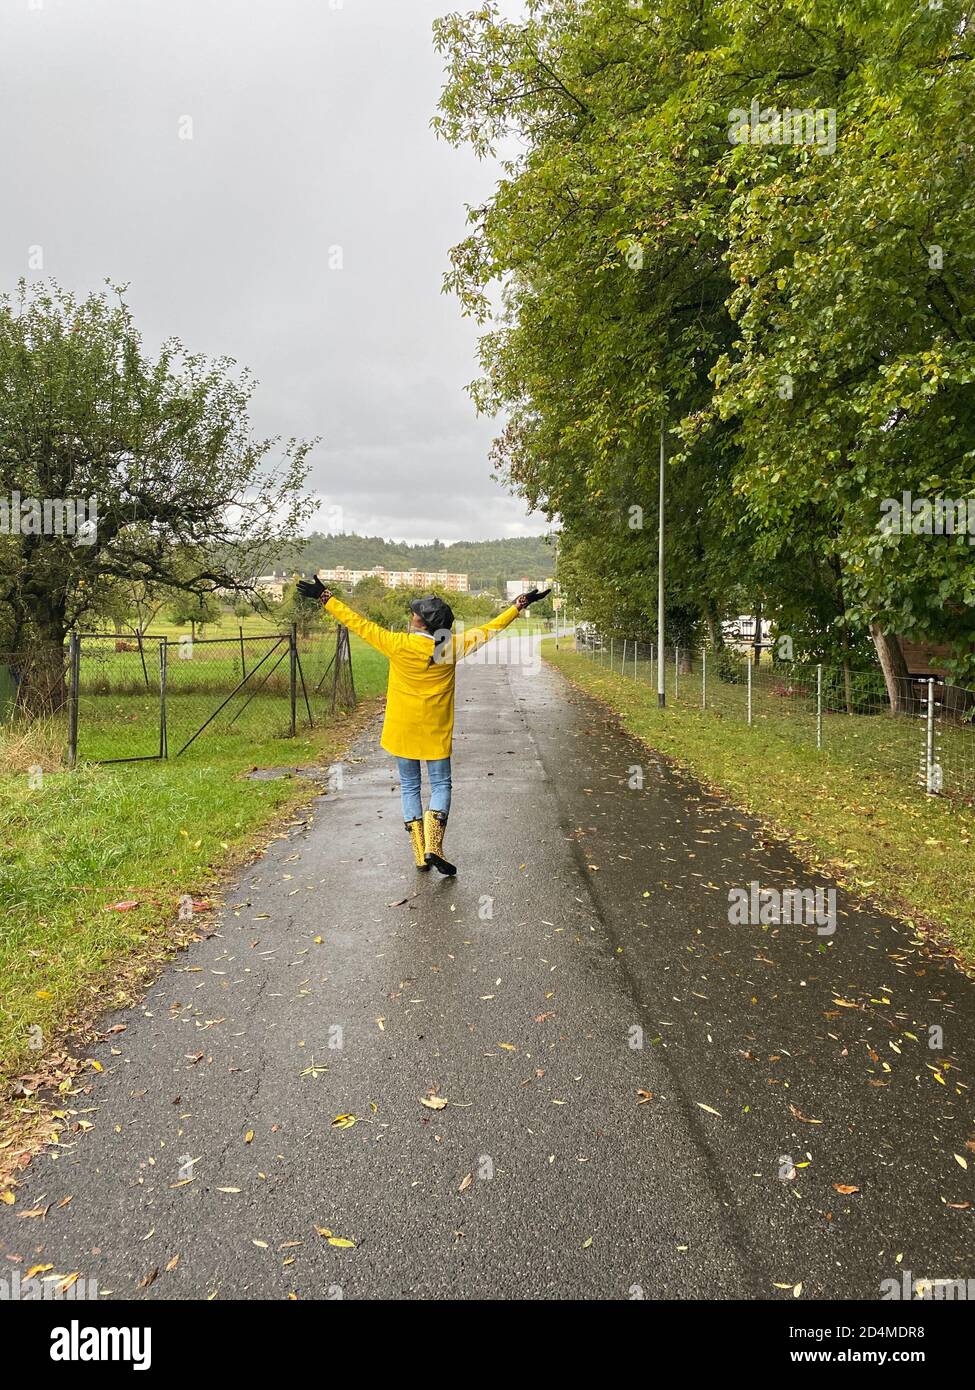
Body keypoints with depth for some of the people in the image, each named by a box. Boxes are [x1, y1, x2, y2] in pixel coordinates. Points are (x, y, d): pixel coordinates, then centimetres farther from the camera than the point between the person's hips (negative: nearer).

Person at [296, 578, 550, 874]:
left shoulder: (399, 645, -13)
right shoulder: (453, 646, -8)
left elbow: (359, 624, -8)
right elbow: (489, 629, 1)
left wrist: (325, 598, 1)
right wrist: (519, 604, 12)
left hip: (402, 730, 0)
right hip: (436, 731, 0)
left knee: (409, 787, 11)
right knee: (440, 785, 9)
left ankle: (420, 854, 9)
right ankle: (433, 847, -9)